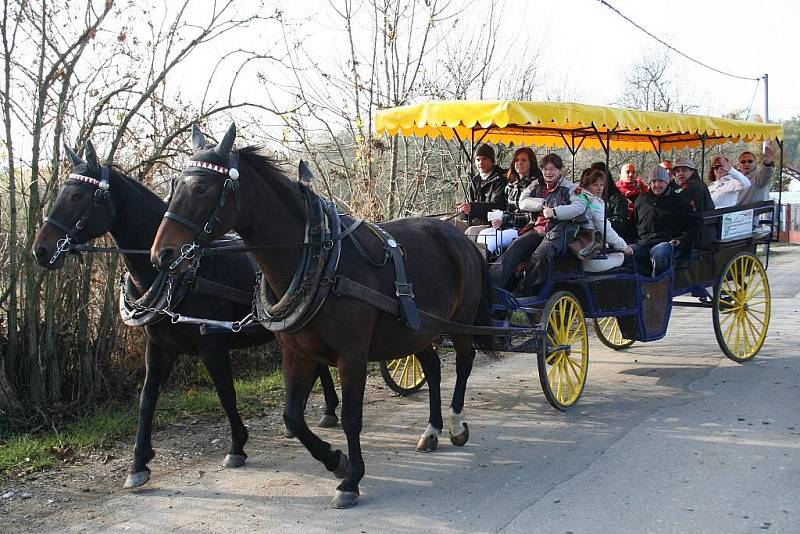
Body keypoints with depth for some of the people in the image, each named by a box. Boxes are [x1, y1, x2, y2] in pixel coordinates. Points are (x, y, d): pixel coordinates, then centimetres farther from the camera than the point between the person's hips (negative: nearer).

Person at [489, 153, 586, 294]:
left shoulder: (569, 188, 5)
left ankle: (525, 292, -23)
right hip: (538, 228, 4)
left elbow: (580, 207, -11)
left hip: (558, 231, -4)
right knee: (516, 245, -23)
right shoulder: (536, 186, 21)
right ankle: (491, 283, -32)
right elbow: (523, 202, 8)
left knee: (539, 255, -32)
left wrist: (554, 211, -20)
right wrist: (543, 204, -4)